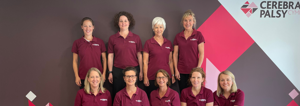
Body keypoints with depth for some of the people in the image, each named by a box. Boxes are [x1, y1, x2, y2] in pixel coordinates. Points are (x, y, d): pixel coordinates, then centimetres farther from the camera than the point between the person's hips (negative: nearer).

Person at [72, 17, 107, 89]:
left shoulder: (100, 42, 4)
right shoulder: (77, 43, 4)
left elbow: (104, 59, 8)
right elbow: (75, 61, 6)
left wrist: (104, 74, -1)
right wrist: (76, 76, -2)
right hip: (83, 78, 0)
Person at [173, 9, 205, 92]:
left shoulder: (198, 35, -1)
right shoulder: (178, 36, 7)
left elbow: (201, 53, -3)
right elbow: (175, 54, 8)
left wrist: (198, 69, -10)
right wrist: (176, 70, 2)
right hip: (181, 71, 3)